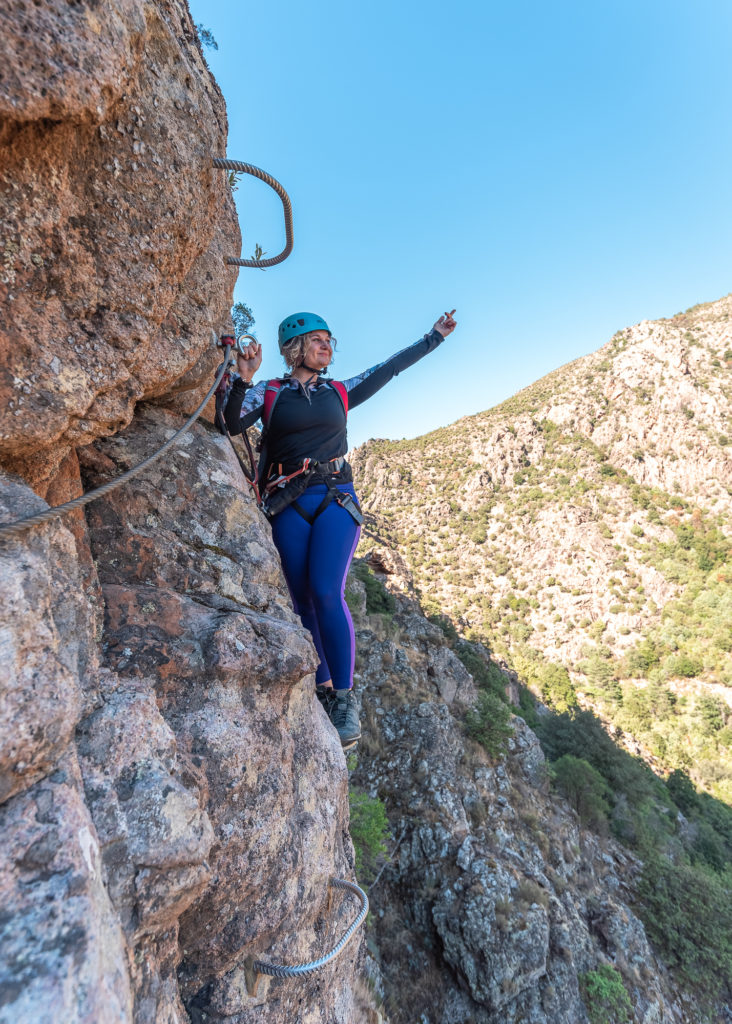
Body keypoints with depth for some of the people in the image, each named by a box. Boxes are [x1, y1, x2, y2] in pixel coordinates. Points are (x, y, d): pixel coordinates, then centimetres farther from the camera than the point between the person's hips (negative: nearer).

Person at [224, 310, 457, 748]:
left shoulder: (340, 392, 17)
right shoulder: (268, 393, 10)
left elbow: (390, 368, 21)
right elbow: (232, 424, -3)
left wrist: (434, 337, 26)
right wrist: (243, 380, -16)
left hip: (336, 498, 0)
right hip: (289, 505, 0)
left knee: (327, 593, -17)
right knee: (304, 601, 3)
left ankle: (345, 700, -7)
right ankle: (324, 692, 18)